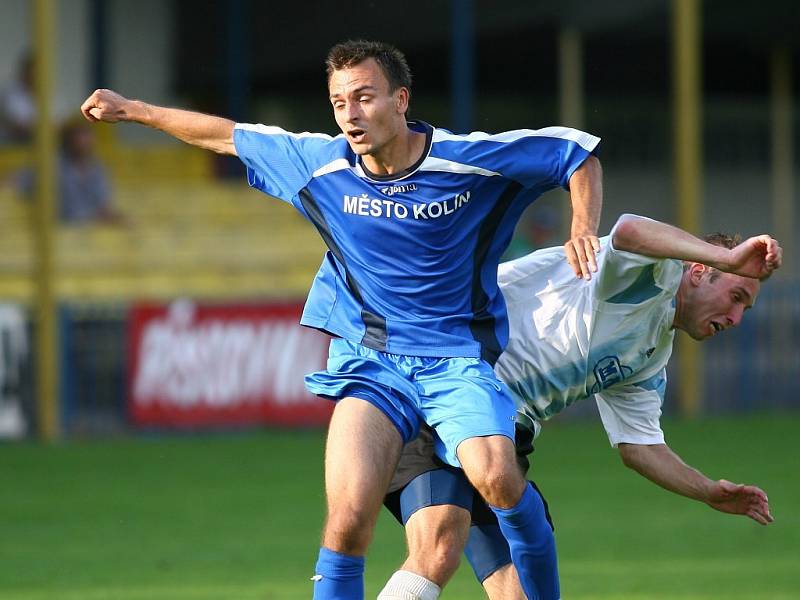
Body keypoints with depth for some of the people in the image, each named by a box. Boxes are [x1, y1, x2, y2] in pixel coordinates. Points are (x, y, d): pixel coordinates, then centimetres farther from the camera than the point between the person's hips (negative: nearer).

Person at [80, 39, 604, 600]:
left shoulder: (472, 159, -9)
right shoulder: (320, 163, 0)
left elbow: (580, 152, 2)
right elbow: (228, 135, 14)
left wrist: (584, 230, -13)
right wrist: (134, 110, 19)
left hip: (459, 359, -2)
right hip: (368, 362, 2)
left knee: (495, 475, -28)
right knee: (348, 516, -19)